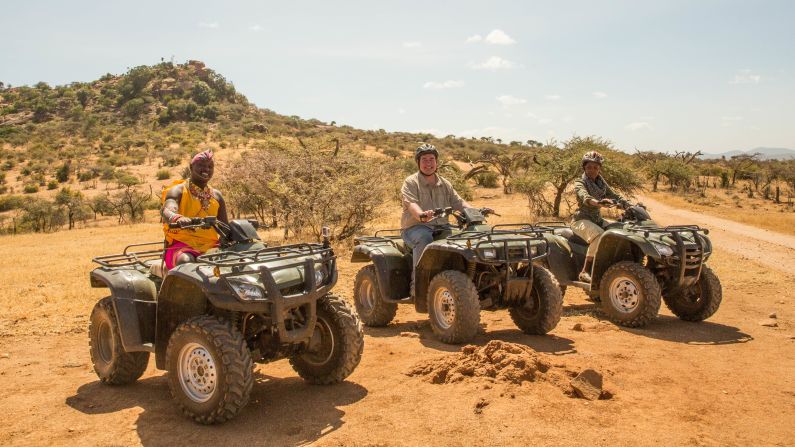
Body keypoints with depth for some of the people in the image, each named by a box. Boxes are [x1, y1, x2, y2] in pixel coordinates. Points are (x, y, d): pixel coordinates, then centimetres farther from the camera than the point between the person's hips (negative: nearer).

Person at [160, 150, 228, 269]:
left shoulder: (216, 195, 18)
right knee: (186, 261, -38)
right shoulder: (178, 190, 3)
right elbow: (167, 211, -19)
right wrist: (178, 218, -44)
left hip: (210, 245, 4)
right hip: (181, 245, -4)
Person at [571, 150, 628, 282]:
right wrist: (598, 203, -51)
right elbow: (585, 197, -30)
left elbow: (615, 196, 7)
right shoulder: (580, 183, -8)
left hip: (597, 219, 7)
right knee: (599, 235, -34)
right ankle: (585, 272, -31)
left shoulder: (602, 183, 14)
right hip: (582, 220, -7)